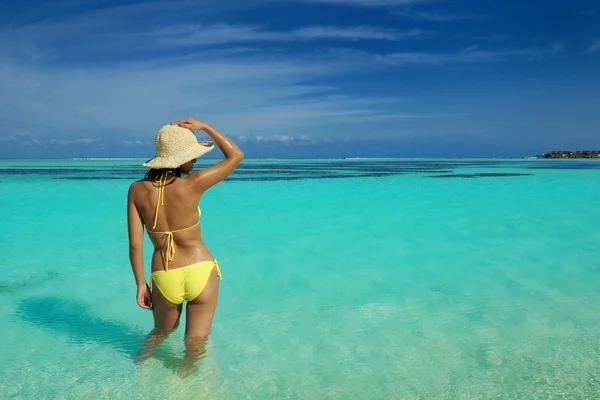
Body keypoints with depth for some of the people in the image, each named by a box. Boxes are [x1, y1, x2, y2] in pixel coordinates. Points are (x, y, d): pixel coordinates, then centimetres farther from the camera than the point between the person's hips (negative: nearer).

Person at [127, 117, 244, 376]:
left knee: (161, 333, 33)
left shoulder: (137, 190, -6)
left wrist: (141, 284, 5)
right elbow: (236, 155, -3)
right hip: (201, 273, -3)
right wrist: (204, 127, 1)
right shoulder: (192, 185, -15)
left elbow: (135, 244, -5)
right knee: (196, 346, 15)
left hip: (164, 279, 4)